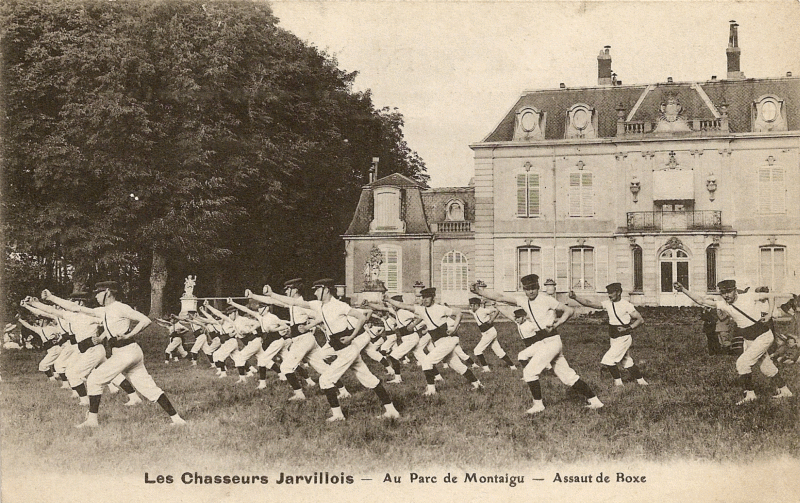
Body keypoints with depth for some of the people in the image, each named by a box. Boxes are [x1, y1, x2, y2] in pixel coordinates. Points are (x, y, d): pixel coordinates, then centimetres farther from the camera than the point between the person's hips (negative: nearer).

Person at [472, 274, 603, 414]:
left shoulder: (546, 300, -9)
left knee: (529, 371, -9)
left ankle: (538, 404, 3)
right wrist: (481, 292, -13)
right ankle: (594, 400, 15)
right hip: (540, 342, 7)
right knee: (567, 375, 9)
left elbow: (569, 310, -3)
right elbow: (500, 297, -2)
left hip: (552, 341, -7)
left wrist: (556, 325, -15)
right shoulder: (523, 301, 7)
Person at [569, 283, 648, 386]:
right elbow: (589, 303, -4)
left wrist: (627, 328, -20)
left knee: (608, 360, -13)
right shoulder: (608, 304, 2)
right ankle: (641, 381, 29)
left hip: (624, 338, -7)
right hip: (614, 339, 7)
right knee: (627, 363, 16)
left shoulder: (626, 305, -14)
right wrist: (575, 298, -17)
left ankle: (618, 382, 3)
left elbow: (640, 319, -9)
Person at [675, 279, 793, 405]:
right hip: (748, 340, 6)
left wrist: (769, 315, -11)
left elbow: (770, 296, 0)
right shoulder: (723, 304, -4)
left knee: (742, 363, -16)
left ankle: (750, 393, -4)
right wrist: (684, 290, -18)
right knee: (766, 367, 14)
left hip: (763, 336, -6)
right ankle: (784, 391, 31)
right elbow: (701, 300, -9)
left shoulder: (749, 297, -13)